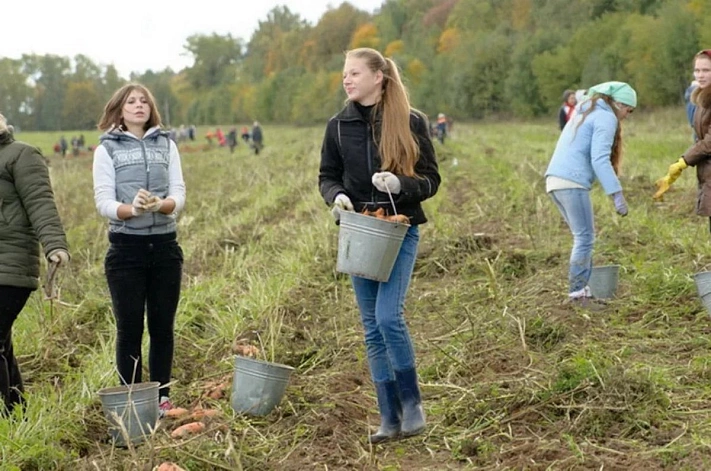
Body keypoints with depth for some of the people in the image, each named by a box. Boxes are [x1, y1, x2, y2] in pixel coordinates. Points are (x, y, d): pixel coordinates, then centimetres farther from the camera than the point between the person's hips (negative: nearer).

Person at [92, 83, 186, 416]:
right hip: (126, 248, -2)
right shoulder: (107, 149, 3)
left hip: (165, 246, 2)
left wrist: (162, 205, -22)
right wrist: (130, 209, -27)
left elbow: (179, 194, 0)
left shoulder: (166, 145, 10)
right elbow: (103, 201, -7)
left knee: (162, 327, 8)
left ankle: (162, 398, 19)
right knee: (129, 329, 0)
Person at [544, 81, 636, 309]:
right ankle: (578, 293, -6)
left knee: (583, 237, 13)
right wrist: (617, 194, -18)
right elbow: (599, 159, -15)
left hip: (555, 180, 9)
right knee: (585, 239, -6)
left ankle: (583, 289, 12)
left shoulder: (585, 113, 26)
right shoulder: (606, 117, -3)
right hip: (573, 182, -9)